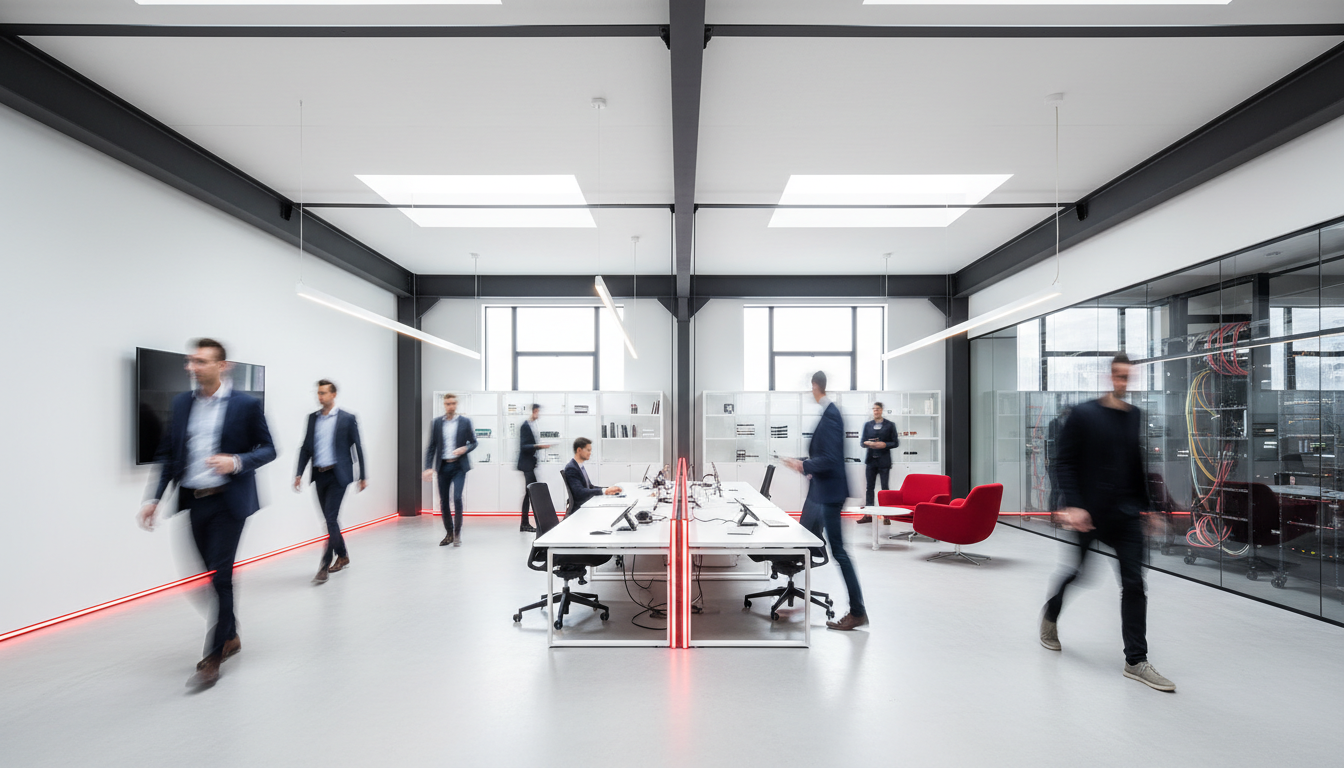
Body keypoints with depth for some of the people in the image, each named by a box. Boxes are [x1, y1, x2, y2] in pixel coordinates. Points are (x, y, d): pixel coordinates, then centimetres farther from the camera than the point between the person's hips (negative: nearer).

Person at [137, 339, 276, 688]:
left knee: (219, 576, -4)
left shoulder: (246, 405, -5)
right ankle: (230, 637, 32)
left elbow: (268, 449, -1)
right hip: (192, 502, 5)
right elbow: (169, 454, 12)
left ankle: (213, 657, 7)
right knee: (209, 575, 13)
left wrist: (238, 461, -20)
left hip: (228, 502, -5)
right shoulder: (181, 403, 8)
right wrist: (156, 498, 5)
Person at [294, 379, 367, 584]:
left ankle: (325, 565, -4)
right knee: (330, 519, 13)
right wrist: (299, 473, 3)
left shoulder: (347, 418, -4)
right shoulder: (312, 418, 10)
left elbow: (357, 448, -2)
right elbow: (306, 447, 12)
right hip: (319, 475, 5)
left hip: (338, 475, -5)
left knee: (331, 517, -10)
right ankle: (342, 556, 28)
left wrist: (363, 476, -2)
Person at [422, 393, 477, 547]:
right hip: (443, 466, 2)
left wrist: (465, 449, -13)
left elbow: (473, 442, 8)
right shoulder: (436, 422, 5)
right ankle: (449, 533, 22)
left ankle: (457, 534, -1)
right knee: (443, 501, 7)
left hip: (459, 466, -2)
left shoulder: (465, 422, 2)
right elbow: (431, 446, 5)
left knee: (457, 497, -15)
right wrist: (428, 467, -4)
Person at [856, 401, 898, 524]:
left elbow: (895, 443, 1)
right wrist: (867, 443, -11)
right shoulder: (867, 425, 12)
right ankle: (868, 515, 8)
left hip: (884, 461, -3)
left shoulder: (889, 425, 3)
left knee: (885, 487, -1)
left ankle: (886, 516, 2)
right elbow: (863, 441, 11)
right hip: (870, 460, 3)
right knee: (869, 487, 4)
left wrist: (884, 444, -16)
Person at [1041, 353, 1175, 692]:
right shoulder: (1083, 414, -8)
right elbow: (1064, 463, -10)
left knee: (1134, 584, 2)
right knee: (1078, 572, 10)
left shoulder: (1136, 417, 7)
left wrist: (1147, 505, 12)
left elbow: (1140, 466, 14)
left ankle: (1136, 660, 12)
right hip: (1088, 512, -4)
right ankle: (1050, 617, 38)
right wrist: (1073, 505, -18)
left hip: (1125, 513, 4)